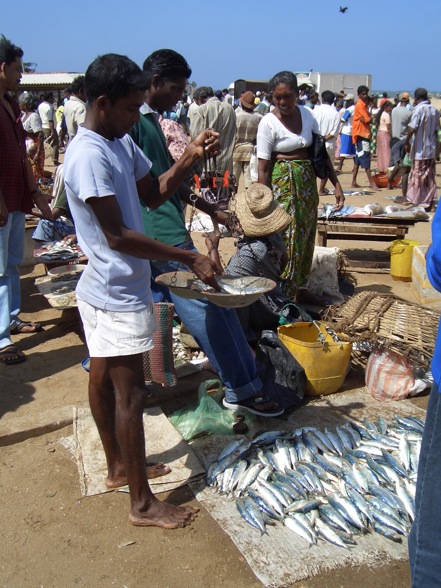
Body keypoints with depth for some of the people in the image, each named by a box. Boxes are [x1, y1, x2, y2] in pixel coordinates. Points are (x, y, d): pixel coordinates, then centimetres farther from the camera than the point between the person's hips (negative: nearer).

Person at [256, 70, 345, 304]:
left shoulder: (307, 114, 4)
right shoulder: (268, 123, -11)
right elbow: (263, 168, -14)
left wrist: (336, 183, 5)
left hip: (308, 181, 6)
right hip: (282, 183, -6)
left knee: (306, 235, 13)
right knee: (286, 237, -5)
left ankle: (300, 288, 27)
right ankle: (283, 293, 8)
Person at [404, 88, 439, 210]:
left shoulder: (419, 109, -12)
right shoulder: (434, 110, 9)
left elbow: (412, 128, -19)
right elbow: (436, 129, 13)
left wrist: (407, 143, -9)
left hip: (420, 149, -7)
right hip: (432, 149, 7)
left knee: (418, 176, 0)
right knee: (430, 177, 11)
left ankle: (418, 203, 2)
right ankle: (428, 202, 16)